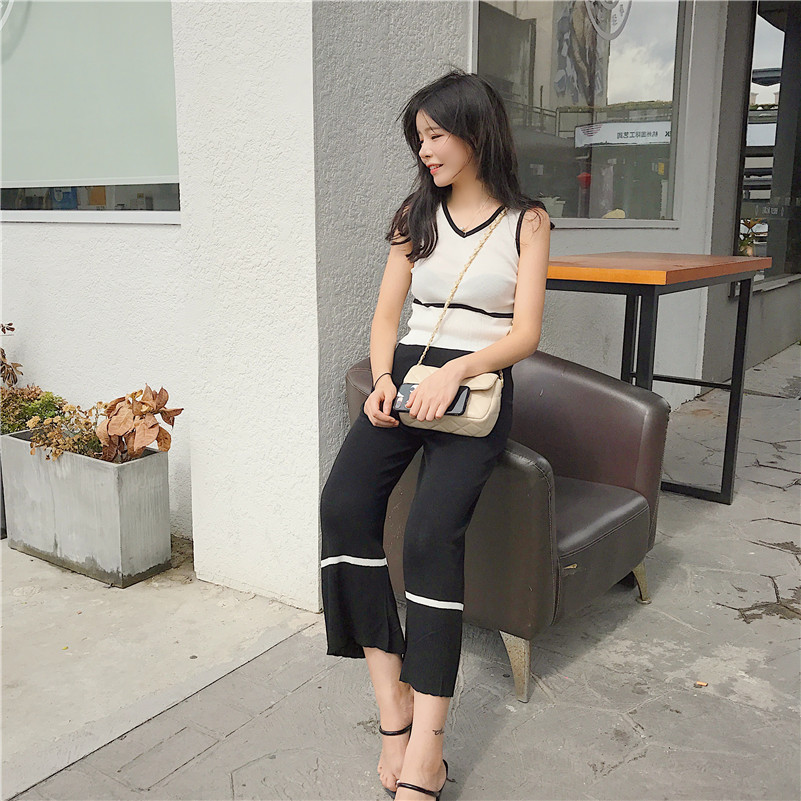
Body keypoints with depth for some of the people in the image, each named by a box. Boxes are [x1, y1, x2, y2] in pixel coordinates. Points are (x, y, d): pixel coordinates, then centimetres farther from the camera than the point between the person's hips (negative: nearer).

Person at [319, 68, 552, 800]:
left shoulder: (527, 221, 6)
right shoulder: (416, 215, 17)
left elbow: (525, 333, -2)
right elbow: (386, 315, 13)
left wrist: (456, 369, -20)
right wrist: (383, 379, -7)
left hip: (478, 385, -3)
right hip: (405, 378, 4)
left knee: (431, 529, -28)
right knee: (344, 505, -24)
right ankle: (392, 709, -19)